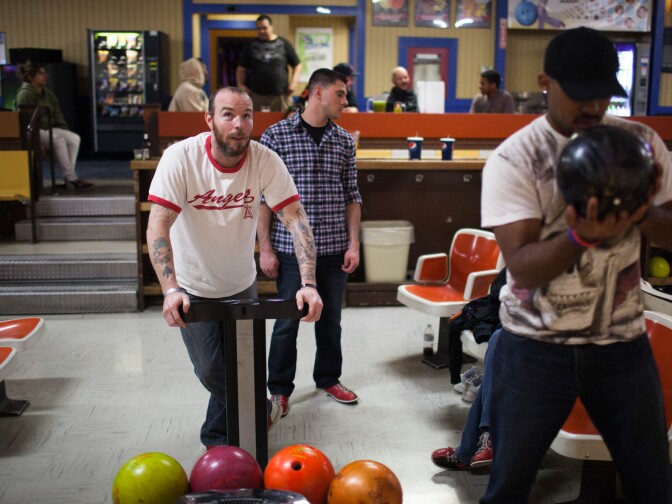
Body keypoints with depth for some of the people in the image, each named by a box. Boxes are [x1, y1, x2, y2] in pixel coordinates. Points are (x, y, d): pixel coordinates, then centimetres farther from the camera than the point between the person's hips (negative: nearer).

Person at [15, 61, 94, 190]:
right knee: (59, 140, -33)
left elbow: (57, 115, 19)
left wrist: (64, 130, 5)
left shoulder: (48, 94, 16)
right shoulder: (25, 94, -9)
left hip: (49, 128, 8)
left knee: (75, 138, -15)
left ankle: (68, 177, -17)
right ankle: (72, 179, -29)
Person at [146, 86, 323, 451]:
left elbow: (295, 218, -22)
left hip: (241, 284, 2)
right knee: (210, 371, 6)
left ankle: (217, 435, 38)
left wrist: (308, 283, -34)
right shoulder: (180, 157, -23)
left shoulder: (265, 160, -17)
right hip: (193, 287, -2)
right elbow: (158, 225, -29)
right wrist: (169, 289, -41)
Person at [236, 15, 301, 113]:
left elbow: (297, 65, 10)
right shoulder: (251, 46, 11)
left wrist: (294, 82, -4)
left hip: (280, 94, -1)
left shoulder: (283, 44, 7)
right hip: (256, 94, 1)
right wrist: (240, 84, -1)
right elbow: (241, 68, 15)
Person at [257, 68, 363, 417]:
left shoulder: (344, 141, 7)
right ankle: (280, 389, 21)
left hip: (334, 248, 4)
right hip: (291, 247, -4)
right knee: (287, 322, 4)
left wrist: (353, 244, 3)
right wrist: (265, 248, -8)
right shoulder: (277, 135, -4)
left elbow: (352, 196, 10)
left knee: (330, 318, 14)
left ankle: (328, 378, 33)